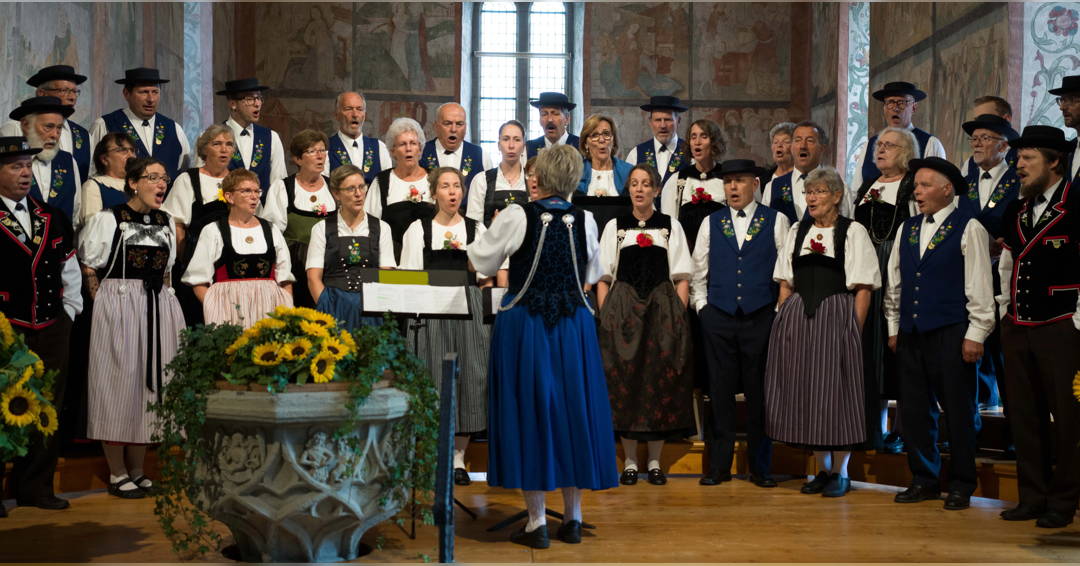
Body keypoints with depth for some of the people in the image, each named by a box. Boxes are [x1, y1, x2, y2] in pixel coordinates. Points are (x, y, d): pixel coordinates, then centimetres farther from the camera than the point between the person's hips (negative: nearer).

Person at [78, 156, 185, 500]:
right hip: (119, 306, -5)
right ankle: (117, 473, 6)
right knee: (120, 380, -2)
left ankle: (137, 469, 17)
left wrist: (157, 291, 12)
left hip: (159, 309, 6)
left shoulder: (166, 222, 11)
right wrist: (122, 285, 1)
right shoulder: (109, 219, -5)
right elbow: (90, 262, -4)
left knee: (151, 381, 7)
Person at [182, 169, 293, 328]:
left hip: (268, 306, 3)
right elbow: (199, 282, 2)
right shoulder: (213, 231, 7)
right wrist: (214, 311, -13)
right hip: (229, 307, -3)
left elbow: (285, 280, 15)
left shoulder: (271, 231, 16)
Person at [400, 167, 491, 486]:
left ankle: (458, 457, 6)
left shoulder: (476, 229, 14)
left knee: (469, 376, -2)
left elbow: (487, 279, 11)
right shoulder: (418, 229, 10)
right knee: (433, 376, -4)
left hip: (469, 309, 1)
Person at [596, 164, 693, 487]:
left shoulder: (671, 227, 9)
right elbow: (604, 278, 7)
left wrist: (678, 316, -6)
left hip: (664, 311, 0)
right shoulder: (614, 227, 10)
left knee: (661, 382, -1)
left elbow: (682, 278, 6)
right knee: (624, 383, -2)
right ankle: (630, 461, 7)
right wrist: (605, 317, -4)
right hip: (622, 310, 0)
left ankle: (655, 461, 8)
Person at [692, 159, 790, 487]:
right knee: (719, 392, 3)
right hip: (718, 318, 2)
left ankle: (760, 467, 12)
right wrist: (702, 307, 6)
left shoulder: (776, 221, 4)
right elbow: (698, 272, 14)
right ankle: (718, 466, 11)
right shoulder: (711, 223, 10)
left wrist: (780, 312, -2)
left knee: (759, 393, 2)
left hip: (761, 317, -2)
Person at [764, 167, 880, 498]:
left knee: (837, 391, -2)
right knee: (806, 392, 6)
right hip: (797, 319, 4)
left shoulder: (853, 232, 0)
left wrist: (854, 331, -11)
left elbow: (863, 290, -5)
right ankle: (823, 469, 17)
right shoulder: (797, 231, 13)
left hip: (836, 318, -4)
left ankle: (841, 472, 10)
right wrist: (786, 322, 4)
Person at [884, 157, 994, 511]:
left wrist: (974, 335, -11)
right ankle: (924, 481, 20)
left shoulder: (968, 228, -4)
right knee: (915, 410, 9)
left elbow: (980, 286, -7)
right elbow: (894, 284, 17)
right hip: (911, 334, 6)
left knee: (958, 411, 1)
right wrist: (894, 328, 14)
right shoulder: (907, 229, 13)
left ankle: (961, 485, 12)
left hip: (951, 334, -6)